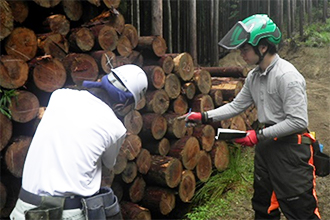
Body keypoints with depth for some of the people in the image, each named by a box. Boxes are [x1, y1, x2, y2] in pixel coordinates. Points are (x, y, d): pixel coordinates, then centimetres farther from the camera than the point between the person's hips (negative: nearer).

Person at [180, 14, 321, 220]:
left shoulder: (287, 75, -20)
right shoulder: (254, 76, 6)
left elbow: (298, 121, -22)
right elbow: (236, 106, 12)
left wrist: (259, 135, -19)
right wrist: (204, 117, 4)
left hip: (290, 149, -8)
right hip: (265, 146, 9)